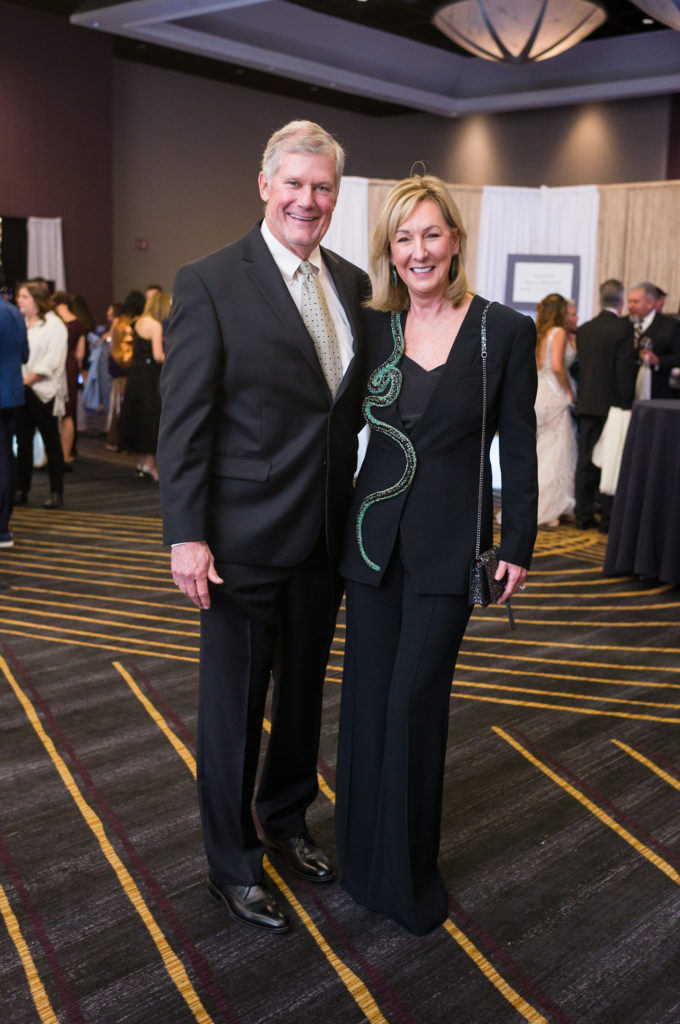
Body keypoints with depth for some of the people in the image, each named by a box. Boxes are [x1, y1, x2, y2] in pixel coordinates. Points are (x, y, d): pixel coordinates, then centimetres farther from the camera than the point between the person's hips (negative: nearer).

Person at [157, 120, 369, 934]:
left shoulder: (352, 284, 6)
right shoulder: (209, 283, -11)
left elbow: (356, 398, 11)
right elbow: (183, 419, -13)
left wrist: (356, 500, 4)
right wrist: (185, 536, -17)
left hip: (326, 534, 6)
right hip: (244, 539, -6)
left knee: (304, 691, 21)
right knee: (233, 707, 8)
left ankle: (287, 820, 44)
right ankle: (232, 865, 28)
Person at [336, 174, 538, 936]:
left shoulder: (505, 331, -5)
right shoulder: (373, 328, 3)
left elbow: (518, 448, -2)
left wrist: (517, 546, -2)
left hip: (449, 543, -3)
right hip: (374, 532, 3)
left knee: (414, 699, 0)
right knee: (367, 696, 10)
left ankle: (408, 873, 22)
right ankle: (362, 856, 30)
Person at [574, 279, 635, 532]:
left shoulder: (583, 329, 8)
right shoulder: (624, 327, -9)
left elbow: (582, 365, 10)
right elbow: (625, 368, -13)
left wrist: (583, 398, 16)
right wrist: (626, 404, -10)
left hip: (587, 404, 5)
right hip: (612, 404, -5)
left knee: (586, 461, 9)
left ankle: (584, 515, 13)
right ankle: (608, 518, 1)